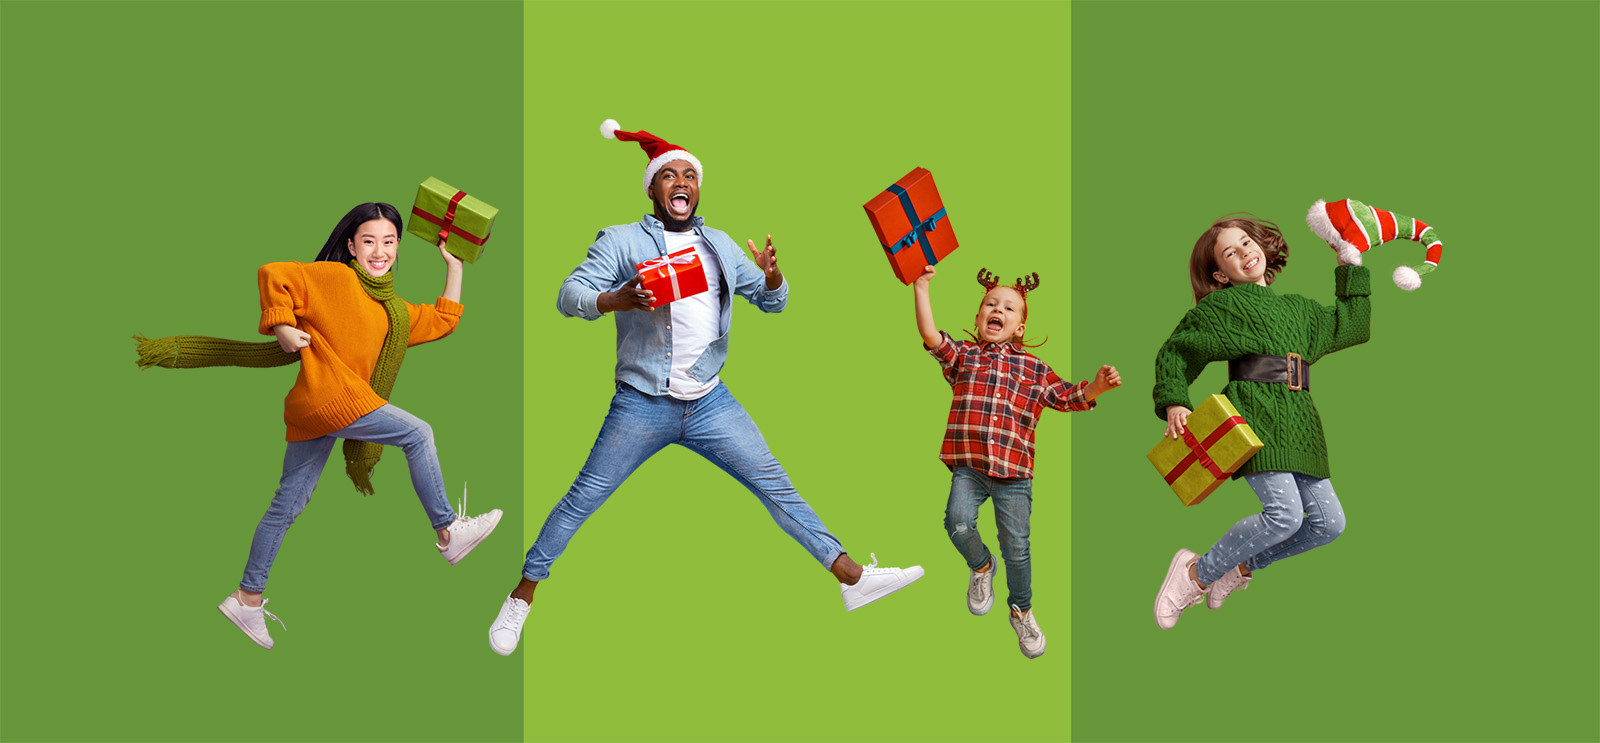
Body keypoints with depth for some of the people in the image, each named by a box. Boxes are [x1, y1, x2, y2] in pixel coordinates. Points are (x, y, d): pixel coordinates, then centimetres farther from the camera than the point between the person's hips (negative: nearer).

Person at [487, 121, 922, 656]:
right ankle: (521, 598, 13)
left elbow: (772, 303, 16)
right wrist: (616, 300, -32)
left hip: (710, 404, 4)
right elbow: (568, 296, -11)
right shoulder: (622, 241, -1)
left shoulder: (719, 245, 13)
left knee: (774, 484, 0)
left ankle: (853, 578, 2)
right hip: (641, 407, -3)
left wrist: (771, 275, -9)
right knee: (581, 501, -1)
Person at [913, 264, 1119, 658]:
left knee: (1016, 547, 1)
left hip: (1014, 472, 1)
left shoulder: (1034, 368, 16)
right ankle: (981, 566, 9)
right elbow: (930, 334, -2)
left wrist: (1097, 385, -4)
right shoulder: (963, 356, 13)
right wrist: (921, 289, -10)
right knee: (958, 521, -25)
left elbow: (1068, 397, 15)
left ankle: (1022, 610, 27)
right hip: (968, 466, -1)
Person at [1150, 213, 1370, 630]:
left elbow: (1353, 324, 32)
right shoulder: (1222, 306, 6)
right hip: (1255, 416, -7)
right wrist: (1174, 403, -11)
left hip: (1298, 423, 7)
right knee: (1284, 513, -23)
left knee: (1328, 522, -1)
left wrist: (1349, 268, 30)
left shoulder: (1297, 309, 23)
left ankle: (1242, 566, 18)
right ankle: (1196, 573, -5)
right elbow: (1175, 353, 4)